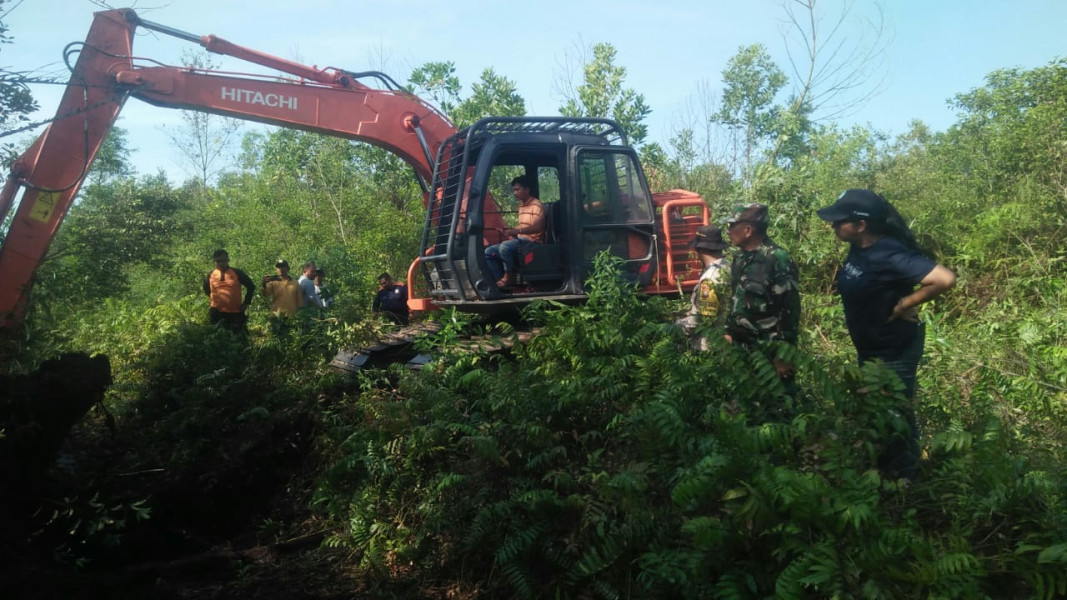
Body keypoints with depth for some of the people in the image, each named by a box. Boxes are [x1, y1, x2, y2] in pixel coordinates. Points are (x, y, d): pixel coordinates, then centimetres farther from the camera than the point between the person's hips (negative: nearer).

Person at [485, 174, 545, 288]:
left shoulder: (537, 205, -10)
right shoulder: (521, 206, 18)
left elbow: (536, 228, -25)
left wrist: (516, 231, -38)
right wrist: (509, 232, 10)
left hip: (532, 242, -9)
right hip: (520, 241, 9)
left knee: (505, 246, -35)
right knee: (489, 252, -4)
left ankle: (509, 277, -16)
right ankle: (501, 281, -9)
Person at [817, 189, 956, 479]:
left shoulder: (888, 255, -30)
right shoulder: (859, 248, -4)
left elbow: (945, 279, -36)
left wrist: (904, 305, -27)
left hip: (895, 351, -9)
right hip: (869, 348, 9)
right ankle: (879, 474, 43)